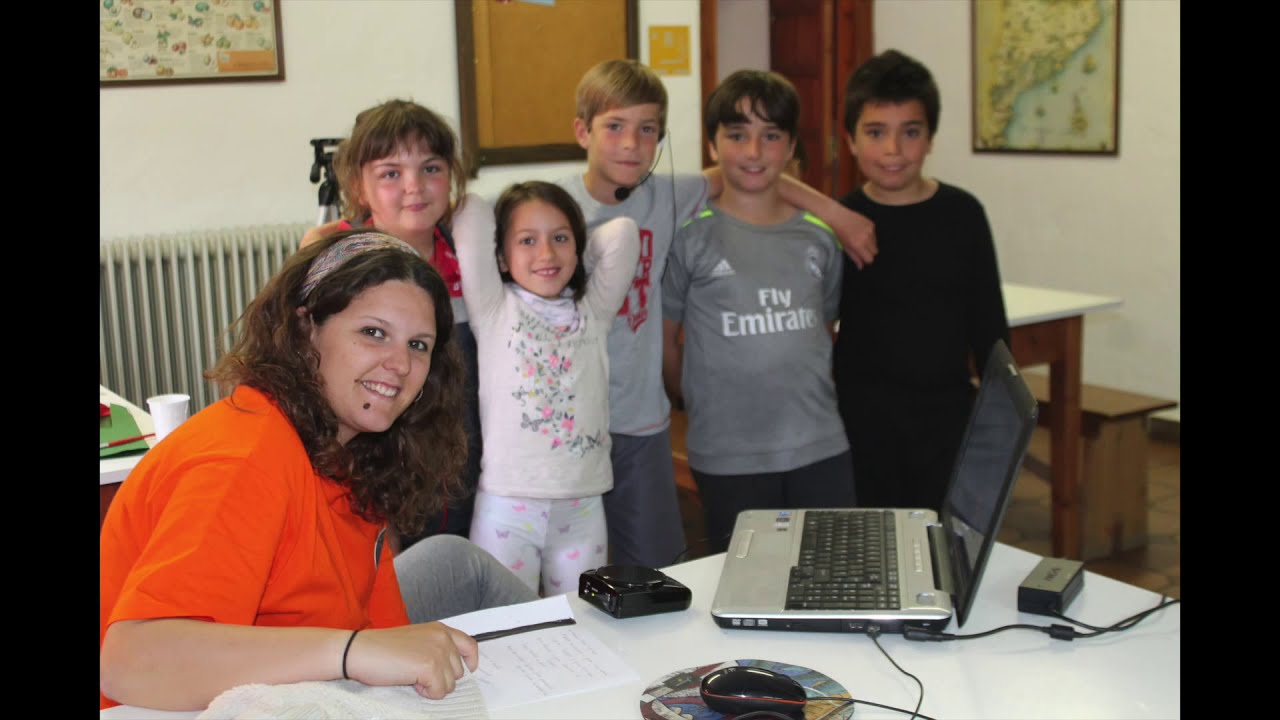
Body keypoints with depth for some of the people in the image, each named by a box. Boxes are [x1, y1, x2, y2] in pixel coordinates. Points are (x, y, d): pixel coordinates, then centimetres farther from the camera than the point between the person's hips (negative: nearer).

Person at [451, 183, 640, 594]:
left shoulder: (593, 311, 10)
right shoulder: (494, 310, 0)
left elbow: (622, 232, 2)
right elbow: (472, 216, -7)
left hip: (582, 507, 3)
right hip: (506, 503, -3)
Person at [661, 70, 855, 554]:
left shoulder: (818, 237, 5)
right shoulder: (690, 237, -6)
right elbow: (664, 337, 0)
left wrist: (811, 398, 9)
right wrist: (702, 404, 3)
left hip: (822, 448, 3)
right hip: (729, 458, -3)